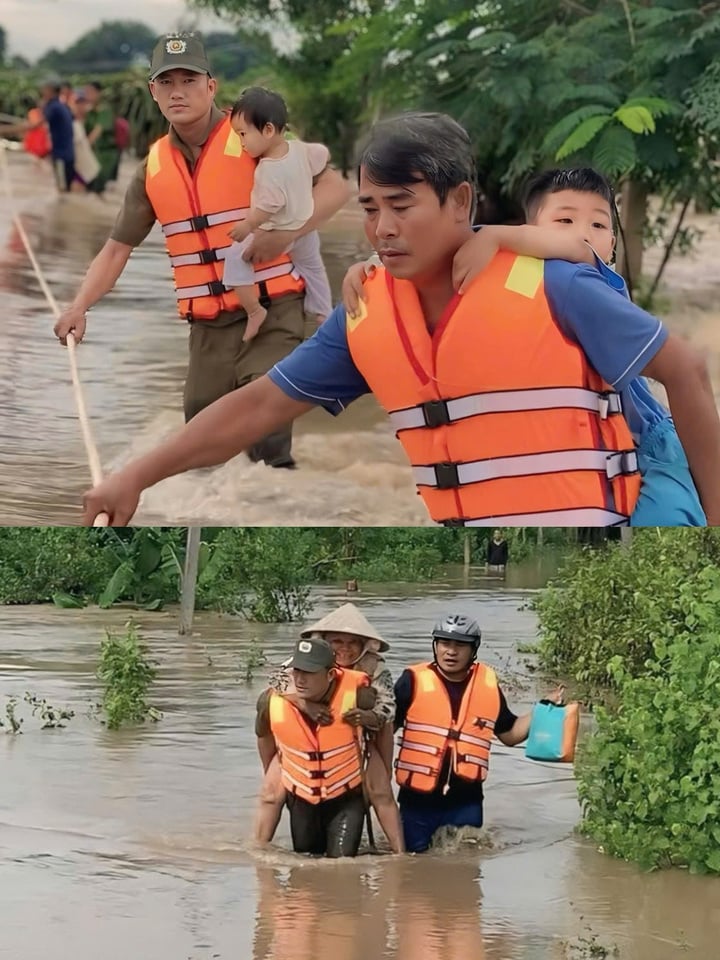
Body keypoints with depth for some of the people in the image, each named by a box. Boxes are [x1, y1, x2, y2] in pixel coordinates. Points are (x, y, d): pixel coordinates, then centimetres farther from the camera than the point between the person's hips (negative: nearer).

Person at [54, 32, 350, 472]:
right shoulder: (153, 168, 8)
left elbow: (335, 187, -9)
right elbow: (118, 248, 13)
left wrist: (286, 234, -25)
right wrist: (79, 308, -1)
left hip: (271, 316, -5)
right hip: (208, 328, 6)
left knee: (267, 441, -17)